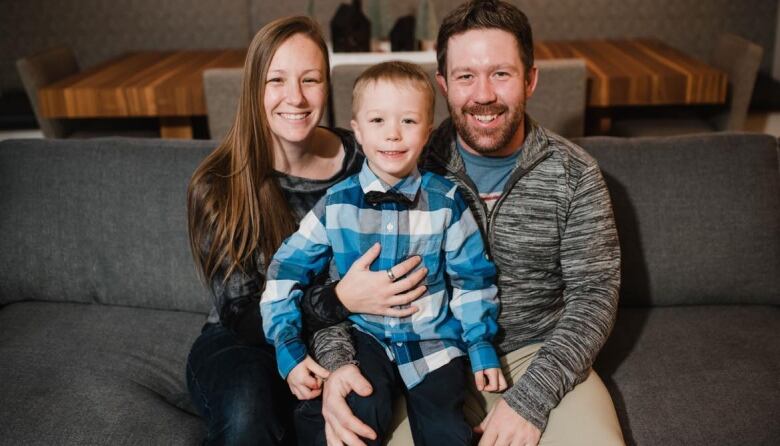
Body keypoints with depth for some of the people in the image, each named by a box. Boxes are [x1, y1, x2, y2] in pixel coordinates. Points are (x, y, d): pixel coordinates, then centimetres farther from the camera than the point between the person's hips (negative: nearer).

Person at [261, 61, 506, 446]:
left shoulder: (446, 203, -6)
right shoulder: (336, 204, -6)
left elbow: (472, 279, 4)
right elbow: (285, 272, -2)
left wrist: (482, 346, 2)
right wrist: (290, 351, -7)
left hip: (433, 341, 1)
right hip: (366, 336, 0)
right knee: (361, 410, -26)